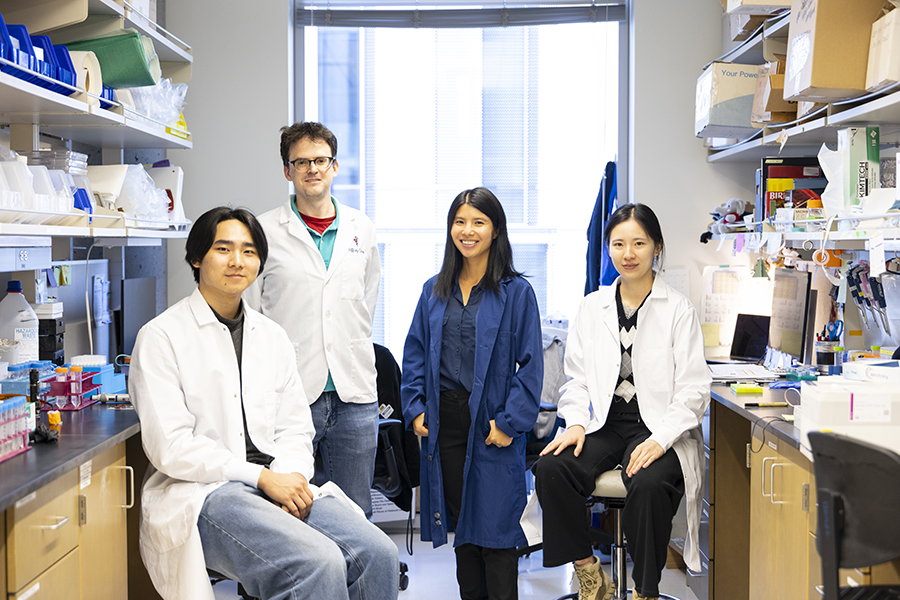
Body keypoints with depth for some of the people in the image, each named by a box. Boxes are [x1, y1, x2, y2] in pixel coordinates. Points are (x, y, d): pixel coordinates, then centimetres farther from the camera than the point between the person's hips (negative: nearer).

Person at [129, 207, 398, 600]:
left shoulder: (272, 336, 18)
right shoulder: (161, 337, -1)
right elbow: (169, 445, -10)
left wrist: (292, 475, -8)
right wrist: (262, 477, -15)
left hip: (279, 484, 6)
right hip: (203, 494, -6)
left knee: (379, 554, -20)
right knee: (319, 563, -31)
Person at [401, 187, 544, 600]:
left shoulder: (517, 292, -4)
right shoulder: (434, 291, 10)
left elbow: (530, 363, -7)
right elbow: (415, 353, 12)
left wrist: (510, 422, -14)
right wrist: (415, 409, 1)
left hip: (492, 425, -4)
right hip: (445, 423, 5)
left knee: (494, 526, -2)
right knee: (460, 522, 13)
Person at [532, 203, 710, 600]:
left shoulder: (678, 310, 1)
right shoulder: (592, 307, 13)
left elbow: (693, 390, -4)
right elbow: (577, 378, 14)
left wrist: (661, 439, -18)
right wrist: (576, 423, -6)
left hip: (658, 429, -3)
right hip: (604, 425, 4)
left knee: (649, 484, -35)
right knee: (550, 469, -25)